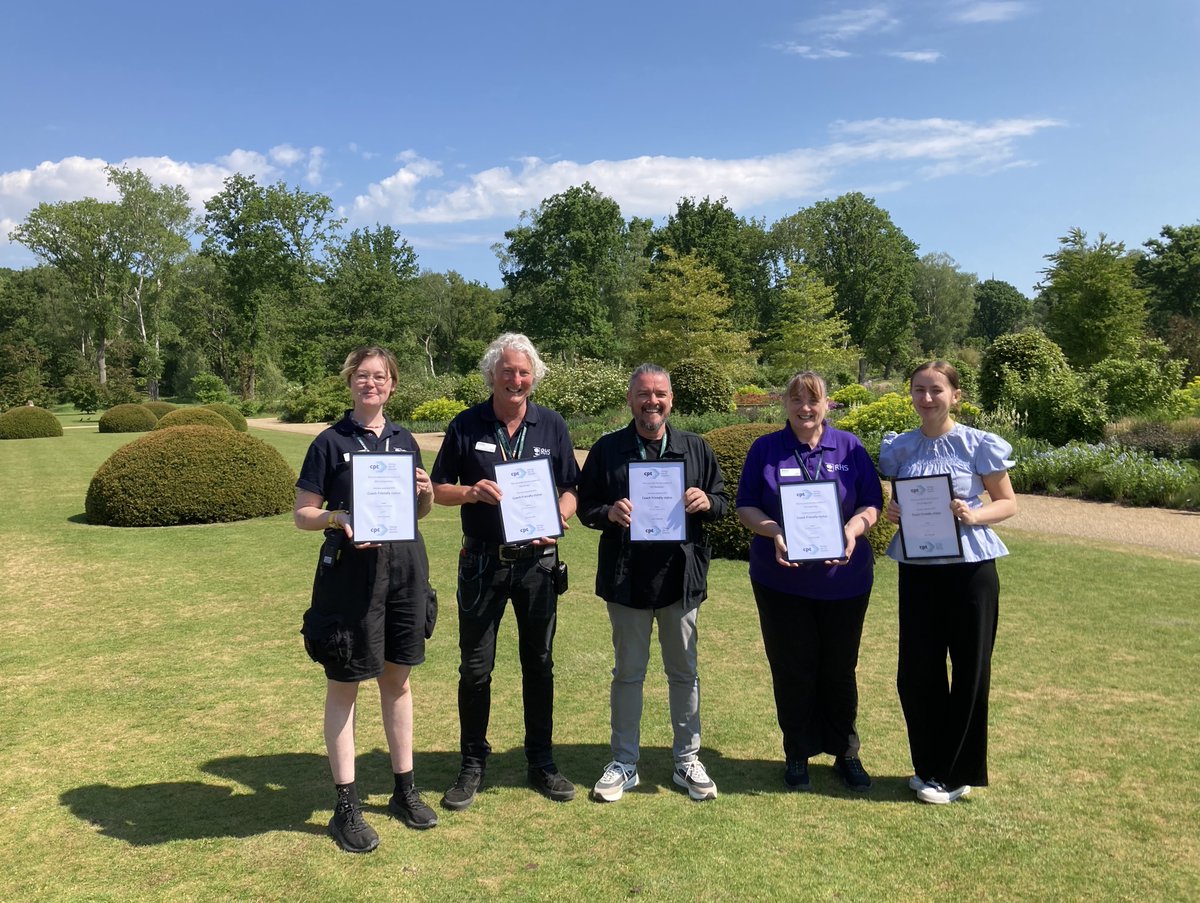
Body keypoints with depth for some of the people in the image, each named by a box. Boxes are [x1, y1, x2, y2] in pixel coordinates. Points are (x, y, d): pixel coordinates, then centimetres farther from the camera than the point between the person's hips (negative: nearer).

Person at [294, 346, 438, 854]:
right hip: (350, 569, -4)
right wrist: (338, 518, -23)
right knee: (344, 684, 5)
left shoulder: (404, 440, 9)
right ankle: (346, 807, 16)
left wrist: (426, 494, -6)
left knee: (397, 678, 14)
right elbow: (302, 514, -3)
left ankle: (404, 790, 28)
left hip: (404, 565, 5)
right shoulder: (331, 442, -3)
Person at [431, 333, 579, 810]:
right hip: (482, 563, -1)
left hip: (537, 560, 1)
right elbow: (439, 489, 3)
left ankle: (541, 761, 27)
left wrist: (558, 519, -13)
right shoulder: (466, 426, -1)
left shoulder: (551, 425, 3)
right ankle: (472, 765, 23)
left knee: (539, 663, 11)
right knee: (475, 667, 5)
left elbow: (570, 489, 7)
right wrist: (470, 492, -17)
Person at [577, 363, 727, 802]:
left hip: (682, 577, 1)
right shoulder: (607, 450, 1)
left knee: (684, 672, 12)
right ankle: (624, 763, 26)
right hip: (626, 579, -1)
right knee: (628, 673, 11)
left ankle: (687, 760, 28)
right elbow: (584, 506, 3)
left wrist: (707, 502, -13)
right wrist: (609, 513, -18)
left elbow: (722, 500, 10)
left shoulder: (696, 449, 6)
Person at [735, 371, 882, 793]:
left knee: (839, 668, 11)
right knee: (792, 669, 6)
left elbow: (872, 504, 3)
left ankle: (845, 752, 28)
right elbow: (746, 506, 1)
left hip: (843, 579, 1)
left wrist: (853, 529, -18)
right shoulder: (765, 449, 2)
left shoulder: (850, 448, 5)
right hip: (782, 579, -1)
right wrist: (773, 532, -18)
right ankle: (798, 754, 23)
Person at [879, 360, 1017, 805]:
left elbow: (1008, 503, 1)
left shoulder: (979, 445, -5)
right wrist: (892, 513, -8)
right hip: (916, 568, 3)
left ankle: (958, 773, 23)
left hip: (969, 567, -3)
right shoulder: (899, 447, 5)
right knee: (916, 670, 5)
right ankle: (929, 765, 27)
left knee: (969, 668, 6)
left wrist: (974, 515, -18)